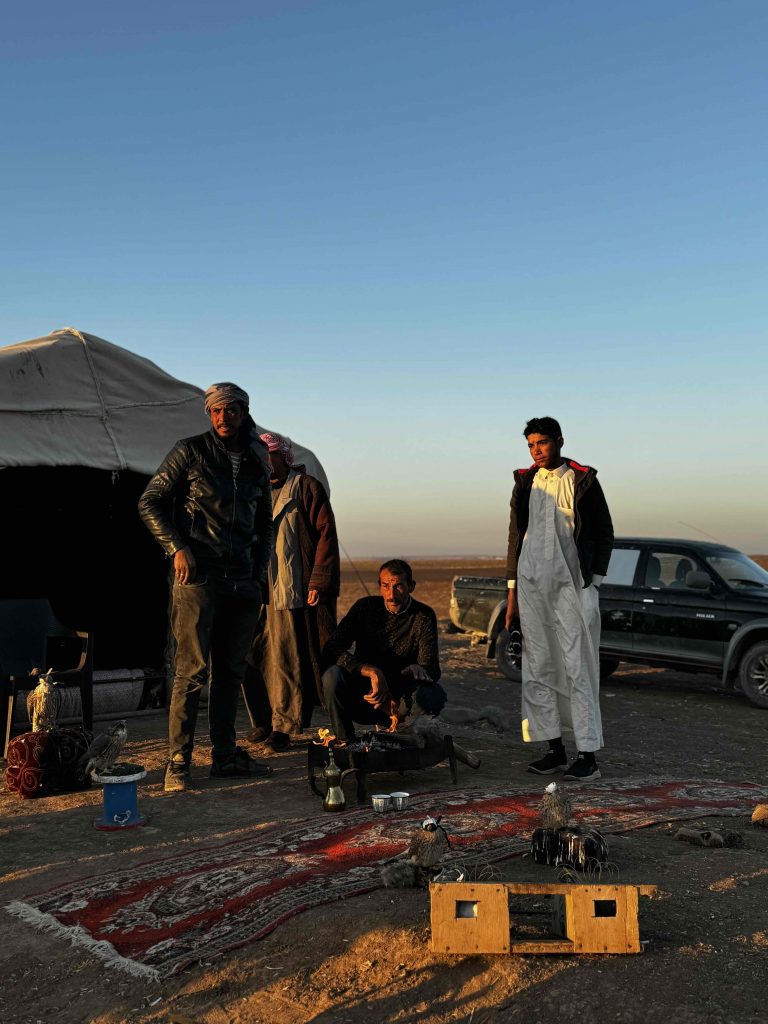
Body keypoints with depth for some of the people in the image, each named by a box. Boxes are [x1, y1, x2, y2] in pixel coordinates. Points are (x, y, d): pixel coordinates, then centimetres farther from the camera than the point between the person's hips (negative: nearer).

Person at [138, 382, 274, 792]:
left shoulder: (257, 463, 14)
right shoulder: (190, 451, -1)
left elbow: (264, 524, 23)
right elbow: (149, 502, 1)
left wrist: (259, 572, 14)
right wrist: (177, 548, -10)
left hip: (242, 580, 5)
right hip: (198, 575, -5)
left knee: (231, 671, 9)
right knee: (192, 670, -7)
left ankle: (225, 755, 18)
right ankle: (178, 762, 1)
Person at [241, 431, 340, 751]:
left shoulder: (306, 487, 2)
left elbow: (325, 535, -3)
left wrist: (318, 582, -11)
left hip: (290, 592, -5)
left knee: (287, 659, -2)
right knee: (252, 656, 3)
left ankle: (283, 725, 8)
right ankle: (263, 720, 17)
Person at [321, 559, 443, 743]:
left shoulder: (423, 616, -7)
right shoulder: (365, 607, -6)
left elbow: (430, 670, -16)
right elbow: (331, 651, -17)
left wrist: (392, 697, -35)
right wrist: (372, 672, -34)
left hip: (400, 702, 0)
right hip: (361, 699, 1)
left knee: (436, 695, -30)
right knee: (333, 675, -29)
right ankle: (345, 743, -11)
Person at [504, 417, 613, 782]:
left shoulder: (583, 481, 0)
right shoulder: (525, 482, 12)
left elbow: (604, 534, 3)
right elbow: (516, 537, 14)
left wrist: (593, 583, -5)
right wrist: (512, 593, 10)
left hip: (572, 586, -5)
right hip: (532, 587, 5)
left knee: (578, 669, -5)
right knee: (539, 670, 6)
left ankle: (587, 755, 0)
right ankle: (556, 751, 15)